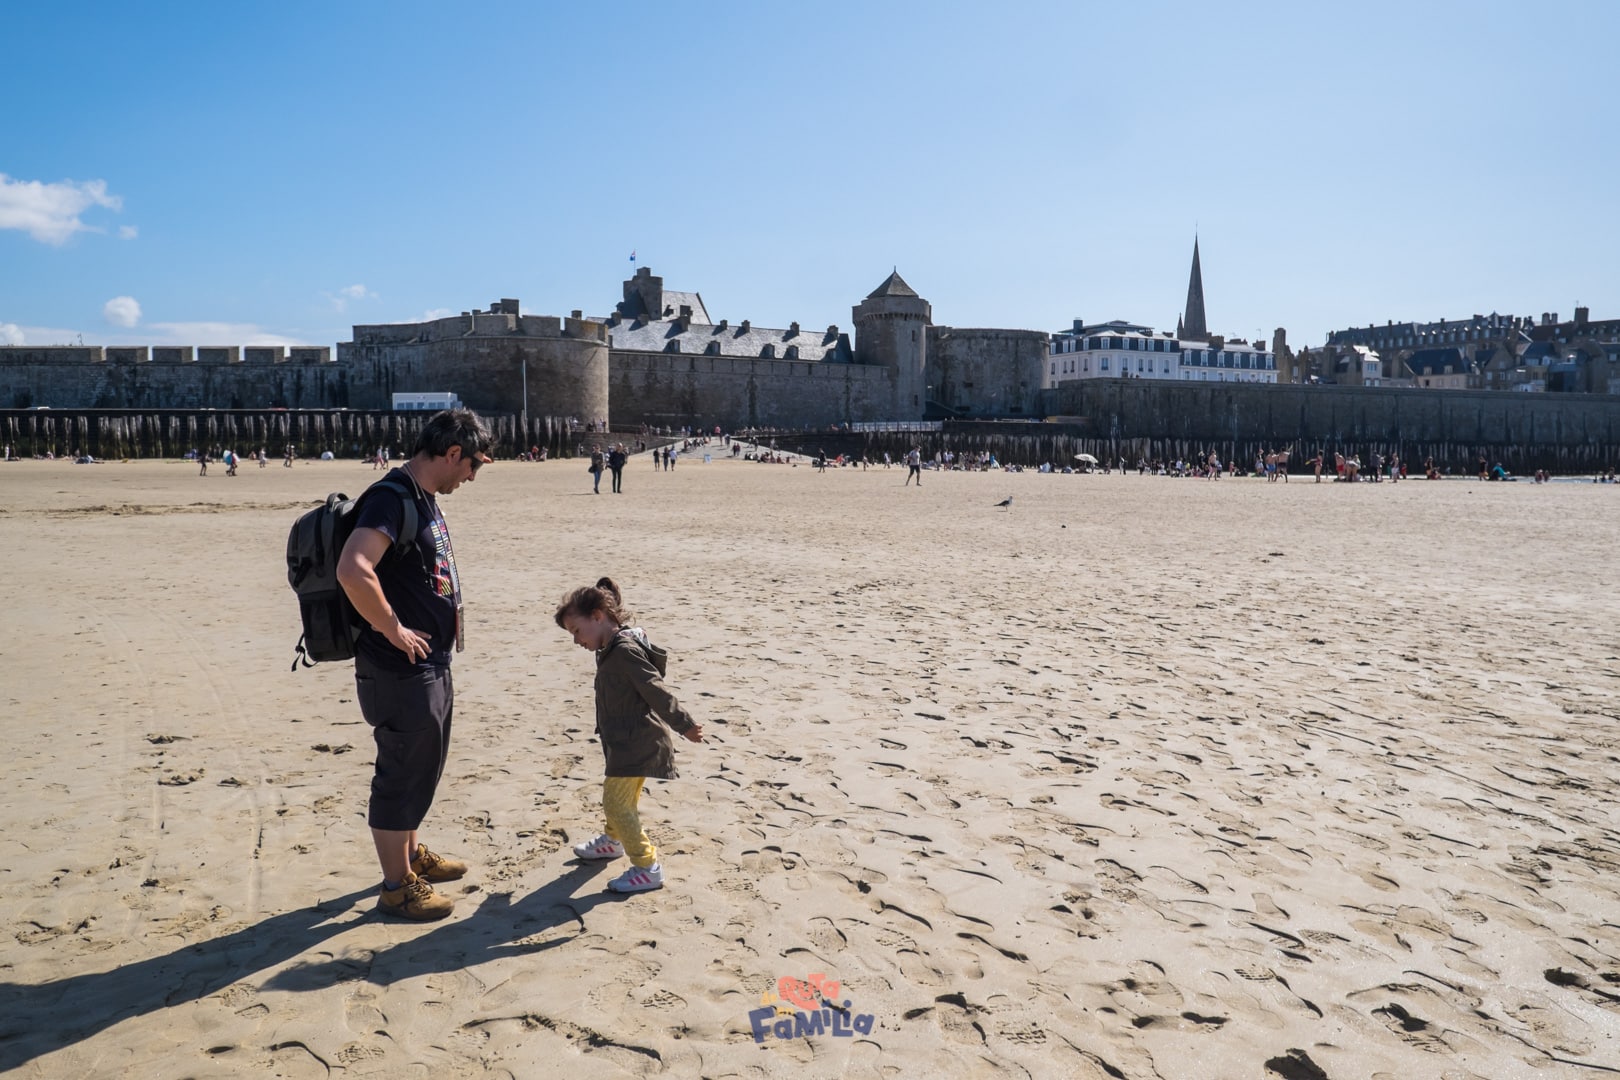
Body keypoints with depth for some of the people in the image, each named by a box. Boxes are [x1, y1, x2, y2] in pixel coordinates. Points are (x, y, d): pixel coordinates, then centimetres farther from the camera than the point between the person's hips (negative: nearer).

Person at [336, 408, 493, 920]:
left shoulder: (425, 498, 10)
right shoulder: (392, 499, -21)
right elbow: (353, 572, -36)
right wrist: (393, 629, -23)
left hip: (432, 667, 10)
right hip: (399, 671, -10)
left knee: (423, 767, 23)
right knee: (401, 774, 4)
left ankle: (411, 852, 41)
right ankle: (397, 885, 18)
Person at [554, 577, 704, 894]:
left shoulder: (625, 650, -24)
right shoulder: (612, 650, 9)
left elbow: (656, 691, -24)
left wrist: (684, 724, -20)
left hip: (635, 745, -10)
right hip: (628, 742, 10)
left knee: (616, 803, -8)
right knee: (619, 797, 27)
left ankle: (648, 867, -2)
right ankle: (612, 841, 50)